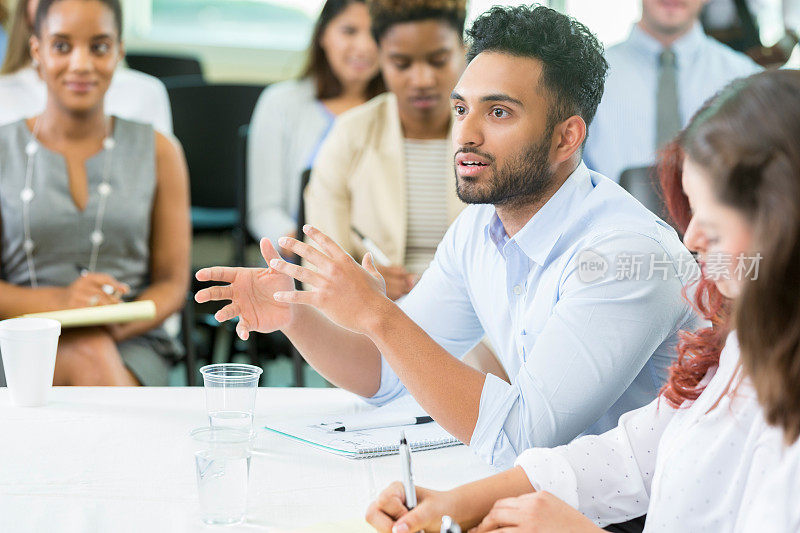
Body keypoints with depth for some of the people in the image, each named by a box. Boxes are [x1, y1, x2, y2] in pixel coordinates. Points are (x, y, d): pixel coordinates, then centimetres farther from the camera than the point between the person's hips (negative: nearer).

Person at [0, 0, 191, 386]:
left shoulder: (158, 152, 9)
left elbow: (172, 282, 8)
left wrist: (122, 323, -15)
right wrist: (58, 302, -19)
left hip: (132, 345, 1)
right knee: (91, 353, -36)